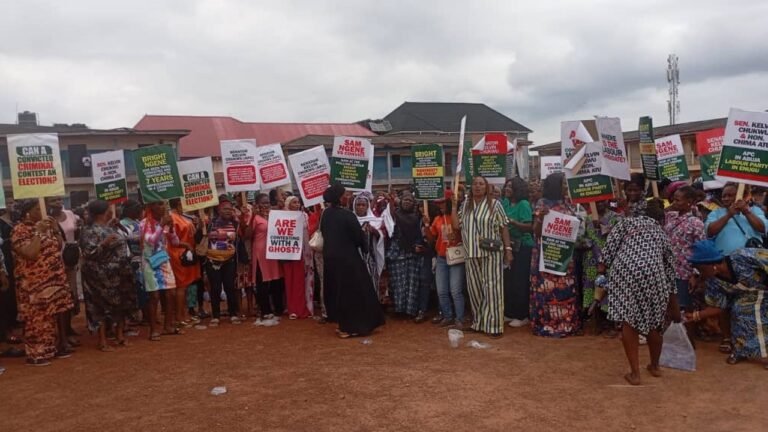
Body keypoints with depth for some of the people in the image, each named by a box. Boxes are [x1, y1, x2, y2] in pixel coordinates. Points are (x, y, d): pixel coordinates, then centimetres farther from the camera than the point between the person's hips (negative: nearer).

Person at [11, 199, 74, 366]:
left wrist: (55, 228, 1)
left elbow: (59, 246, 13)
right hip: (35, 283, -7)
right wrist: (38, 233, -21)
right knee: (38, 317, -2)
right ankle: (35, 353, 7)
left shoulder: (43, 226, 10)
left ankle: (60, 345, 24)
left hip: (55, 279, 8)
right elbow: (30, 254, -25)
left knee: (59, 312, 12)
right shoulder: (19, 231, -13)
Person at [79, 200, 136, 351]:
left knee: (121, 304, 13)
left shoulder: (108, 228, 9)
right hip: (102, 277, -9)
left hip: (118, 274, 9)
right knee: (103, 306, -1)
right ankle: (102, 342, 7)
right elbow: (88, 252, -22)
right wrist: (104, 243, -34)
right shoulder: (90, 231, -15)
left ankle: (120, 336, 24)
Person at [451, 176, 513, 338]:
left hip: (491, 253, -4)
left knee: (491, 288, -3)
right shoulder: (465, 205, 11)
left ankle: (494, 325, 1)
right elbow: (456, 225, 4)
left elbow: (503, 227, -1)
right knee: (474, 289, 9)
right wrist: (453, 205, 1)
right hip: (471, 253, 4)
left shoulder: (494, 204, -1)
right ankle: (479, 323, 21)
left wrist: (508, 249, -7)